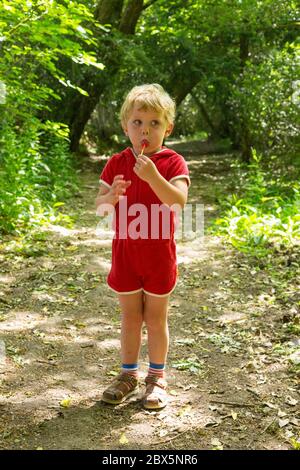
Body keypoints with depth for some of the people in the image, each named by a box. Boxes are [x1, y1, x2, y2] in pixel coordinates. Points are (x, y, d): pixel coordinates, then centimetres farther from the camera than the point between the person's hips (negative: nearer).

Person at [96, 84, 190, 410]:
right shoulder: (116, 164, 0)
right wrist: (112, 196, -24)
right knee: (130, 317, 13)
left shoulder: (173, 162, -8)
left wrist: (153, 176, -35)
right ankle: (128, 374, 29)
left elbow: (178, 202, -23)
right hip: (125, 253, 2)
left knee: (156, 318, 9)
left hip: (159, 254, -2)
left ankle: (157, 377, 25)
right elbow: (99, 208, -2)